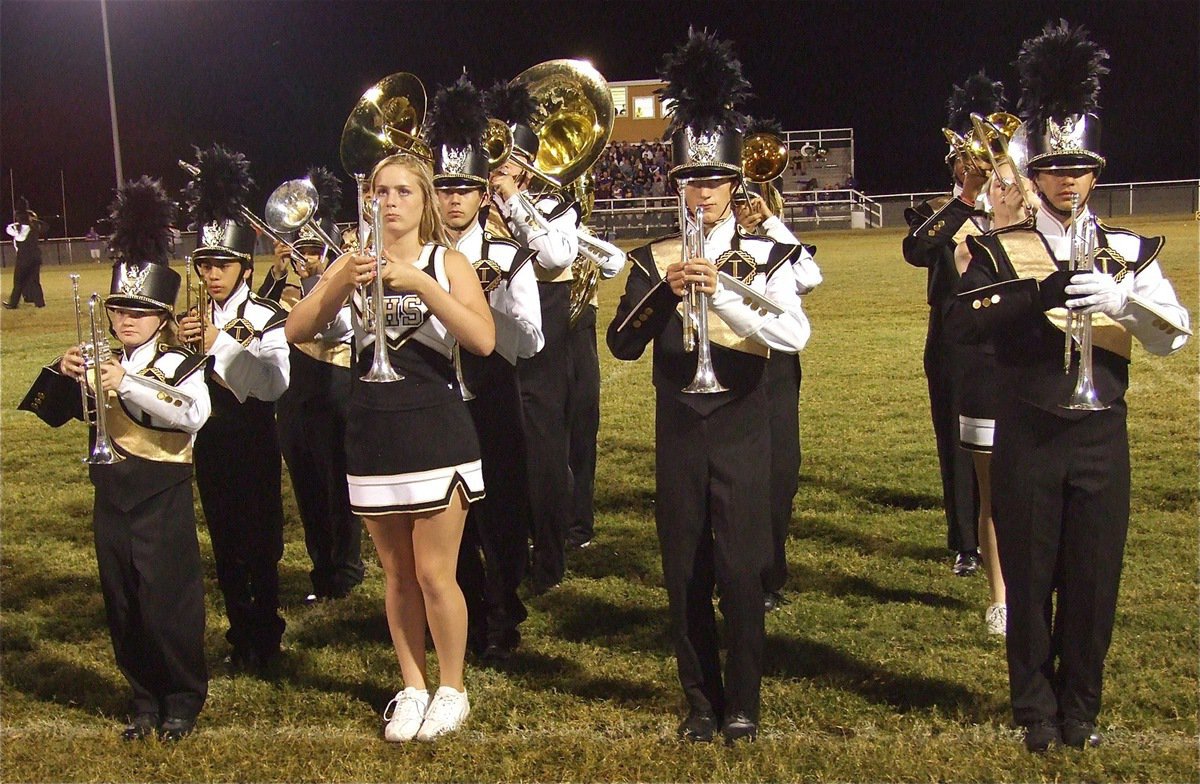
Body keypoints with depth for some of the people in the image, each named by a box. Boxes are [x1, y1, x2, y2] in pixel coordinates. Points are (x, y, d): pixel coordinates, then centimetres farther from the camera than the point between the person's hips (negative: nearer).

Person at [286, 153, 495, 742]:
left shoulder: (447, 262, 0)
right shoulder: (351, 263, 7)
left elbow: (483, 339, -16)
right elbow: (296, 331, -4)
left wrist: (420, 283, -24)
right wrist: (340, 284, -20)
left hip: (436, 431, -3)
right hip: (372, 433, 3)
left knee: (434, 574, 0)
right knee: (398, 575, 13)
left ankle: (452, 690, 19)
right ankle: (412, 688, 28)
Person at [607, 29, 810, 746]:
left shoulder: (764, 257, -2)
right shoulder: (653, 260, 4)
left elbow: (795, 335, -18)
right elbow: (622, 345, -6)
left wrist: (720, 290, -29)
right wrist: (665, 289, -21)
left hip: (742, 430, -2)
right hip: (678, 433, 2)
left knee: (741, 570, -1)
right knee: (685, 573, 8)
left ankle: (743, 702, 16)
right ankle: (702, 698, 23)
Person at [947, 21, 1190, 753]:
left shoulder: (1130, 251, 5)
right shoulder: (1002, 250, 1)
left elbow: (1176, 336, -7)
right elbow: (963, 321, -16)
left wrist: (1121, 297, -27)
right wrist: (1041, 295, -30)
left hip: (1101, 435, 2)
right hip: (1027, 436, -1)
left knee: (1095, 577, 8)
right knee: (1031, 577, 7)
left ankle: (1081, 706, 26)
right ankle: (1037, 708, 24)